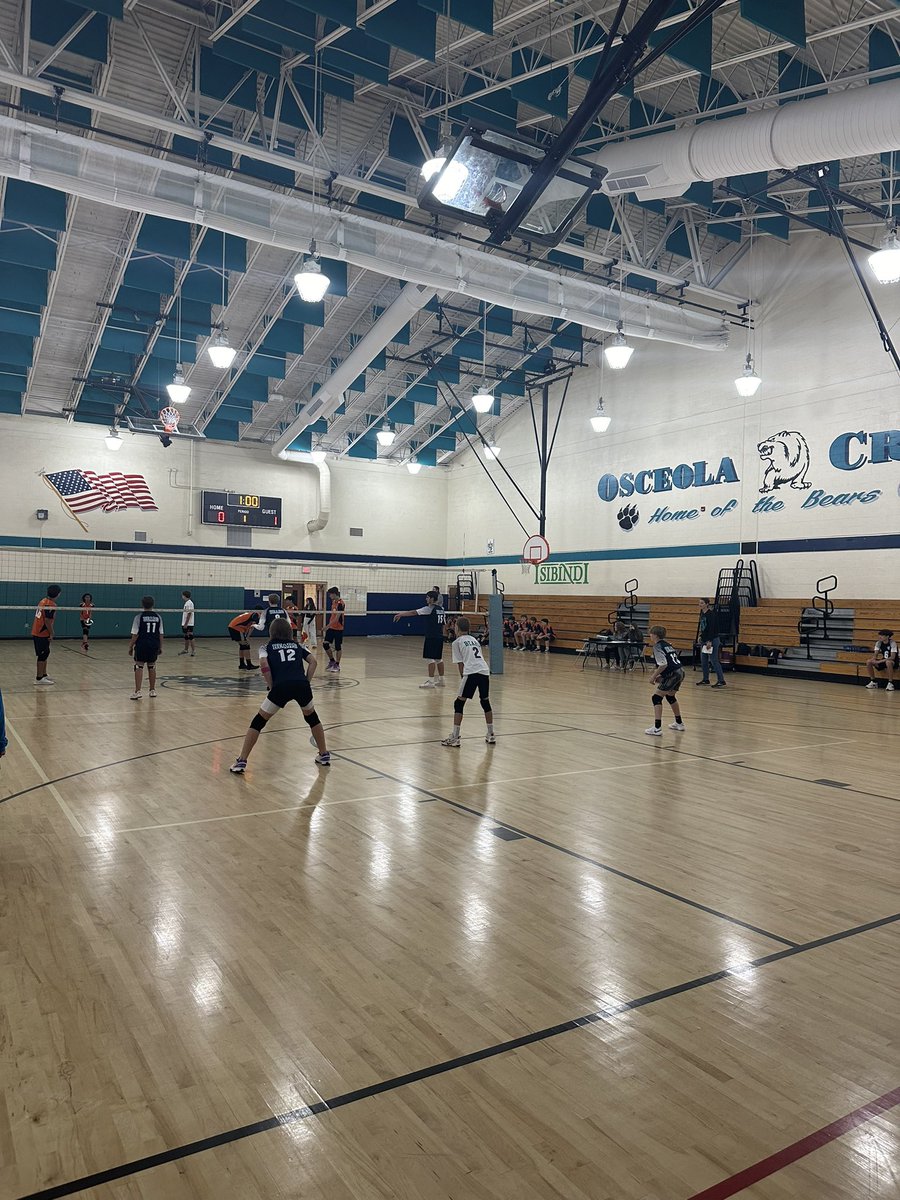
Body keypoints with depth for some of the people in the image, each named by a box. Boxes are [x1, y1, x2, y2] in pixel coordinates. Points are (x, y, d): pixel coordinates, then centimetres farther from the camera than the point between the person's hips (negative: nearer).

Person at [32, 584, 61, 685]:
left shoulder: (43, 601, 11)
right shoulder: (51, 605, -18)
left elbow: (37, 617, 17)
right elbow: (47, 621, -23)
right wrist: (51, 634, -16)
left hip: (36, 632, 10)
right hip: (42, 634, -10)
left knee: (45, 653, 18)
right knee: (42, 655, -4)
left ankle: (44, 675, 28)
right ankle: (39, 679, -1)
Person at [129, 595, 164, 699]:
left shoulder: (139, 617, -5)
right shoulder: (158, 617, 5)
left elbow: (135, 634, -7)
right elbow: (161, 634, 6)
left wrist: (131, 647, 2)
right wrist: (160, 647, 13)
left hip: (141, 645, -3)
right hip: (154, 646, 3)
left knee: (139, 667, 1)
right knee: (151, 667, 14)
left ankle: (137, 691, -5)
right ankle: (153, 691, 21)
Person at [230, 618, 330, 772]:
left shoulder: (268, 647, 21)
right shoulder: (297, 646, 27)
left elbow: (264, 664, 0)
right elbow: (313, 662, 13)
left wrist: (272, 686, 7)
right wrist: (306, 682, 13)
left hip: (281, 686, -2)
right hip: (302, 685, 2)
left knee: (258, 722, 12)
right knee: (312, 717, 28)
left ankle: (241, 762, 8)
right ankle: (324, 756, 32)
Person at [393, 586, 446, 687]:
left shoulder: (429, 608, -10)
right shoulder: (441, 609, 13)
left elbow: (413, 612, -11)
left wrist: (400, 614, -7)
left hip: (431, 637, -8)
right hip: (440, 637, 8)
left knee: (430, 658, -5)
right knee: (438, 658, 14)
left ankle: (431, 681, -5)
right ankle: (441, 680, 19)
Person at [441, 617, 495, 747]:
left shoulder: (457, 642, 11)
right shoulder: (474, 639, 28)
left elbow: (460, 664, 5)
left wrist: (463, 677, 13)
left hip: (471, 672, -6)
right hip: (485, 671, 6)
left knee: (459, 703, 3)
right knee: (485, 702, 21)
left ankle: (455, 737, 0)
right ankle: (490, 735, 28)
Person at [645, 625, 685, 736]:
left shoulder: (657, 646, -8)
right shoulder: (668, 644, 18)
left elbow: (663, 664, -18)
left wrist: (654, 676, -8)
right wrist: (661, 676, 18)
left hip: (673, 674, -9)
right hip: (680, 672, 9)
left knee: (657, 697, -5)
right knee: (670, 696, 29)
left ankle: (657, 728, -11)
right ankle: (679, 723, 42)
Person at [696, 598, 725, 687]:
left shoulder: (711, 614, -16)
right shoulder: (702, 612, 9)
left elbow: (712, 628, -20)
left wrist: (710, 641, -23)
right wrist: (701, 636, 15)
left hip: (713, 639, -9)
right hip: (704, 639, 9)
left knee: (714, 660, -8)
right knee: (703, 661, 10)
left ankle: (721, 680, -3)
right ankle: (705, 680, 19)